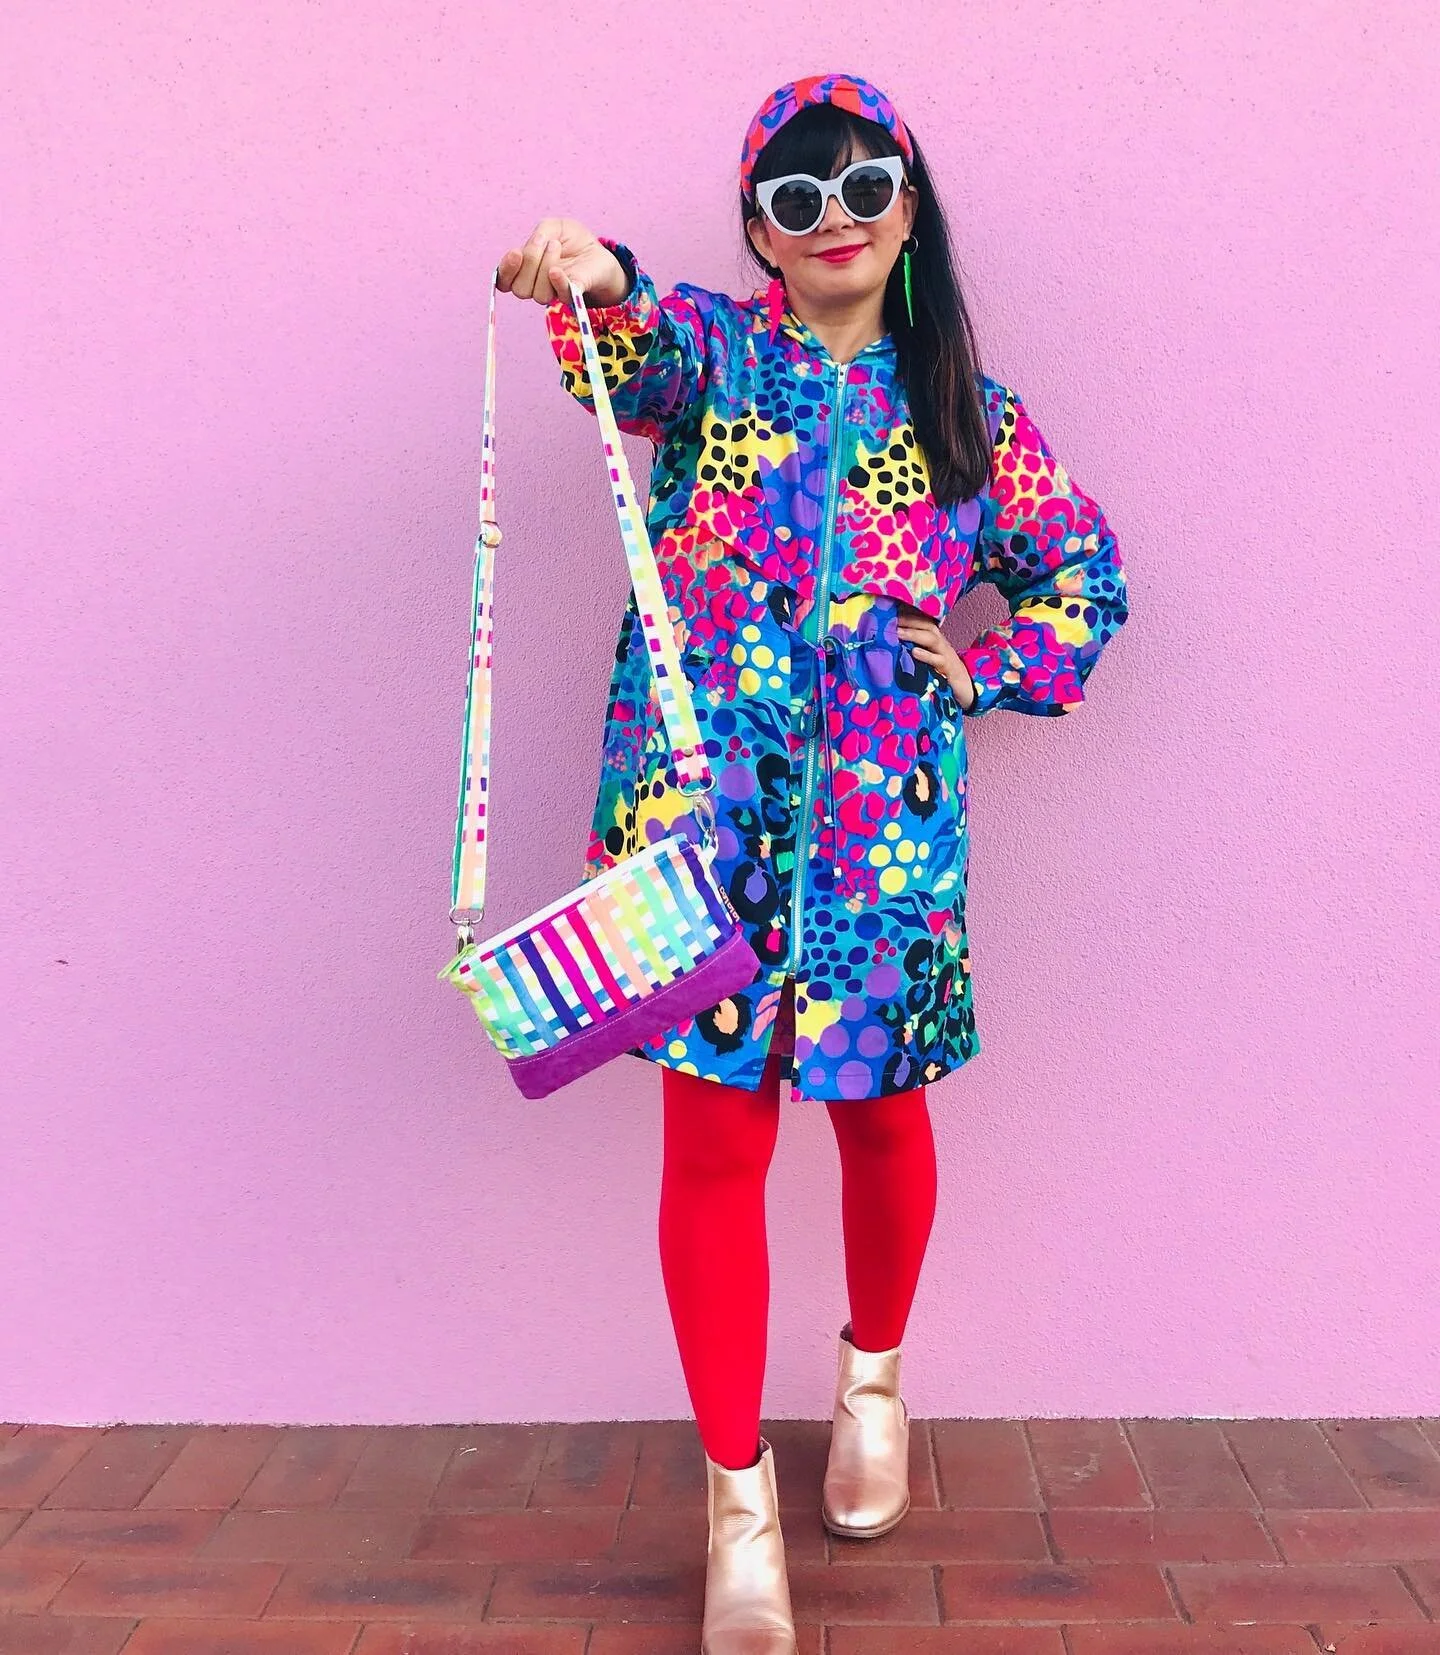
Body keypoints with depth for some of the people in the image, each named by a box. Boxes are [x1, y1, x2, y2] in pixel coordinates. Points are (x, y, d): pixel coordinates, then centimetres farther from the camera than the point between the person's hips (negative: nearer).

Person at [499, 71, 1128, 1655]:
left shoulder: (971, 413, 13)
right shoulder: (708, 351, 7)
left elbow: (1086, 578, 21)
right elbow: (633, 346, -18)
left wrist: (981, 672, 5)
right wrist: (592, 279, -41)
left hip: (884, 817, 2)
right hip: (704, 799, -2)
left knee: (878, 1107, 10)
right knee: (716, 1134, -2)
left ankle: (873, 1380, 40)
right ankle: (736, 1490, 16)